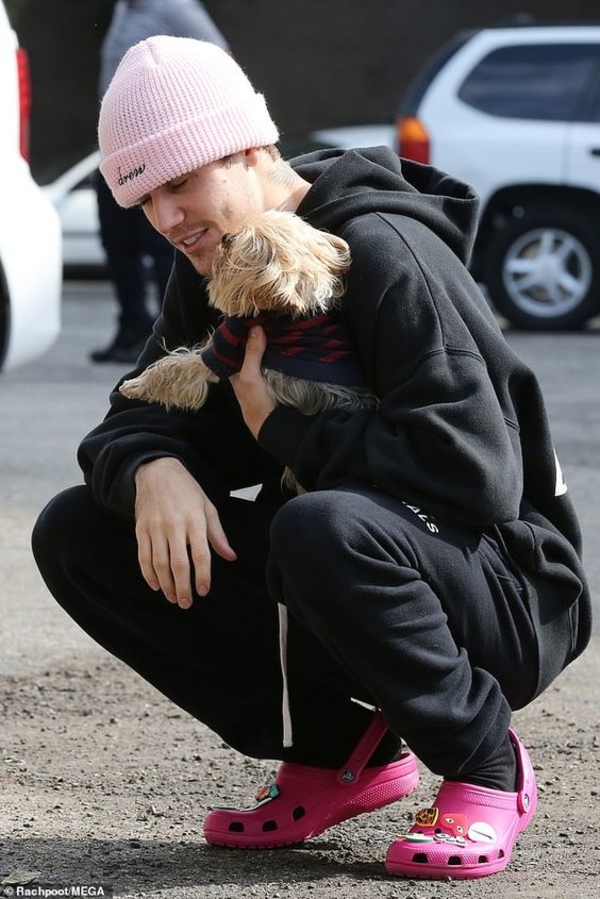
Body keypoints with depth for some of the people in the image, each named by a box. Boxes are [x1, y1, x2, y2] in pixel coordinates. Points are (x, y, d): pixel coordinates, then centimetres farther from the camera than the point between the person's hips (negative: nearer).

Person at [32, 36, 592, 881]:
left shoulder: (381, 250, -20)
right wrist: (153, 471, -21)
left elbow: (475, 469, -30)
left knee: (324, 528, -40)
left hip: (507, 595, -8)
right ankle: (344, 751, 3)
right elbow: (133, 423, 4)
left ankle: (487, 768, -13)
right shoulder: (214, 268, 5)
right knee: (75, 534, -3)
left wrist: (281, 427, -20)